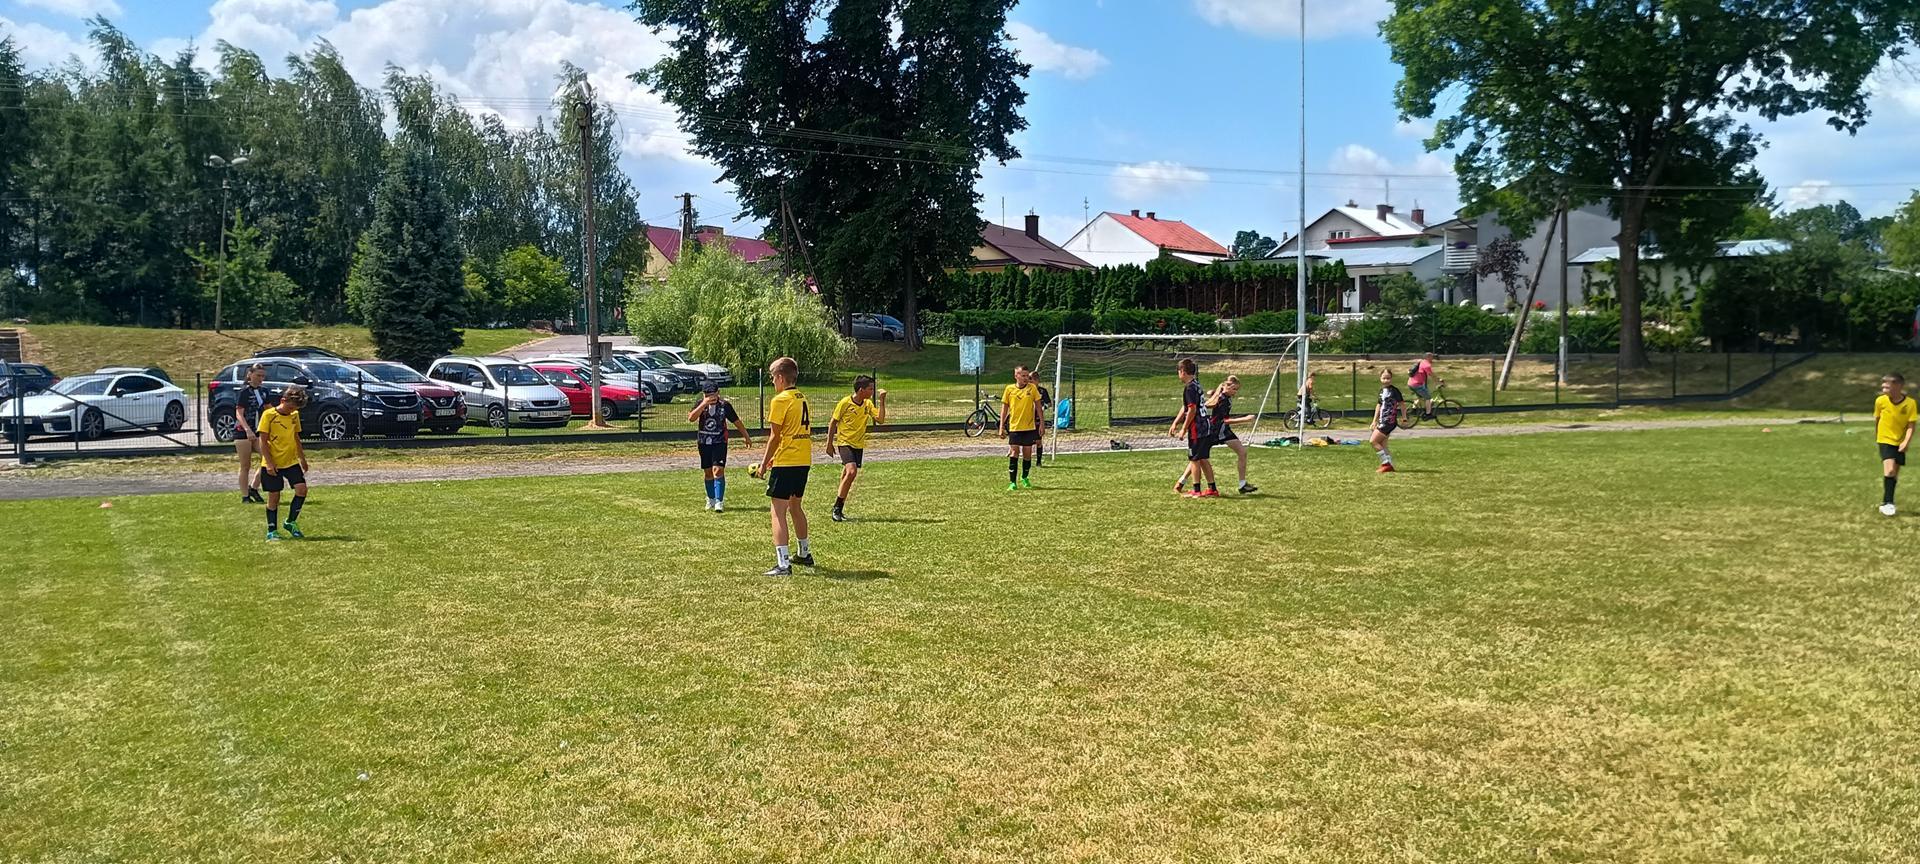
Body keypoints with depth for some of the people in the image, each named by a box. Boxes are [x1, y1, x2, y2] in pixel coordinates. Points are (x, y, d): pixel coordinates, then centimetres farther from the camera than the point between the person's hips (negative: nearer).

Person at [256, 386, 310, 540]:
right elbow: (263, 441, -11)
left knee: (302, 488, -11)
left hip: (291, 461, 5)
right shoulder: (268, 415, -10)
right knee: (274, 496, 2)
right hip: (272, 464, -5)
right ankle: (272, 530, 13)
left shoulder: (295, 415, 7)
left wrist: (302, 458, 20)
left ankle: (291, 522, 5)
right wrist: (269, 463, -16)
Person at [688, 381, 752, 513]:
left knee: (718, 470, -15)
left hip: (720, 442, -3)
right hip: (704, 443, 3)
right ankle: (711, 499, 29)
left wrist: (746, 437, 12)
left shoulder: (724, 405, -7)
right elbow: (691, 418, -20)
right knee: (707, 472, 12)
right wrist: (704, 404, -27)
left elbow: (736, 421, 4)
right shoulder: (700, 404, -3)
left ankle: (719, 501, -15)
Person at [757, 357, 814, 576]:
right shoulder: (803, 399, 13)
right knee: (795, 506, 24)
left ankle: (783, 564, -14)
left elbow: (775, 436, -13)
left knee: (778, 511, -7)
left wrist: (764, 463, -4)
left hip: (786, 463, -8)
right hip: (804, 460, 8)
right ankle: (804, 554, 36)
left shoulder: (780, 400, -12)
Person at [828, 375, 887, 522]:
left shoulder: (868, 404, 3)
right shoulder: (845, 402, -11)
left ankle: (839, 509, 18)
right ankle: (837, 508, -13)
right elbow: (833, 423, -2)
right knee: (851, 471, -22)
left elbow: (880, 420, -6)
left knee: (847, 476, 7)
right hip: (844, 442, -5)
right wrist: (829, 443, 0)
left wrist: (882, 401, -12)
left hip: (859, 445, 5)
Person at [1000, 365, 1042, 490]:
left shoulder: (1032, 388, -1)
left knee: (1027, 453, 7)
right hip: (1014, 427, -1)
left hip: (1029, 427, 1)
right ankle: (1012, 482, -6)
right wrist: (1001, 427, 1)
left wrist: (1041, 424, 3)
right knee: (1014, 453, -8)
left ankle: (1024, 478, 28)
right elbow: (1004, 408, 5)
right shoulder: (1009, 389, -1)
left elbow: (1038, 406, 6)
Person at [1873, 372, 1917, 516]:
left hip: (1900, 443, 2)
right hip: (1885, 440, -2)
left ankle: (1887, 503, 22)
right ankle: (1887, 503, -13)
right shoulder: (1880, 401, -11)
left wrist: (1906, 442, -26)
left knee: (1894, 474, 9)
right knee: (1889, 470, -19)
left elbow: (1911, 426, -13)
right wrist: (1877, 435, 17)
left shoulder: (1910, 403, -14)